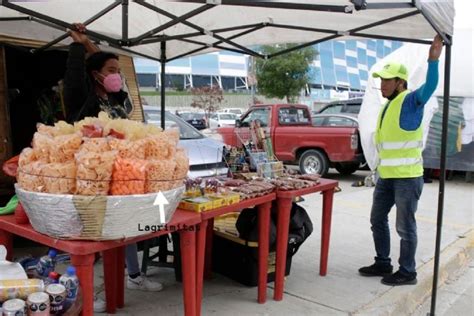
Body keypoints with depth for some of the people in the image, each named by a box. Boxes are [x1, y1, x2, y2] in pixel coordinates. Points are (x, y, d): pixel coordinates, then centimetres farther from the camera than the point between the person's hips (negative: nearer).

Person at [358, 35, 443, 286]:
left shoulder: (411, 101, -10)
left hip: (407, 177, -9)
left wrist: (433, 60, -46)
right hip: (386, 176, 9)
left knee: (405, 226, 1)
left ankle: (407, 272, 15)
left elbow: (429, 87, -32)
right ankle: (383, 263, 30)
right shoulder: (387, 106, 15)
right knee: (377, 220, 16)